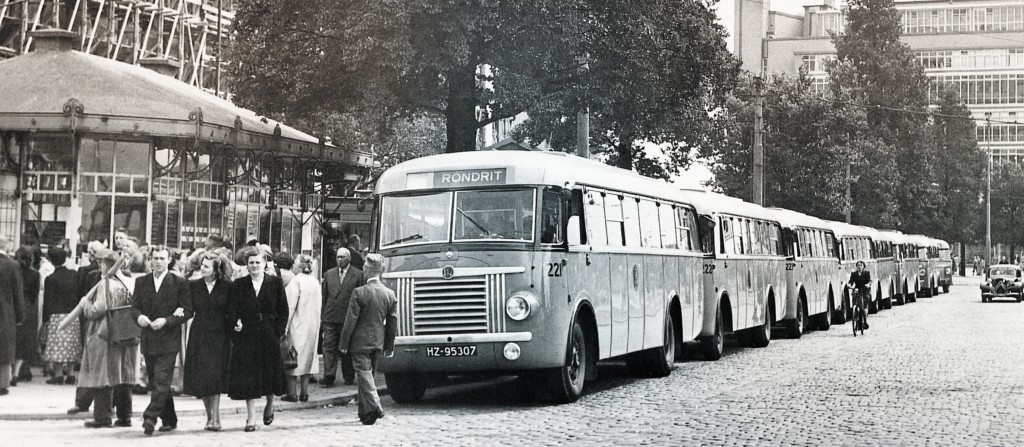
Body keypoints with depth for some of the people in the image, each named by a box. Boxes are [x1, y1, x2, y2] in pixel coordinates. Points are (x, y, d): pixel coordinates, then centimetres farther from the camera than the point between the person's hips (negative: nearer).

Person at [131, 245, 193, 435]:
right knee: (155, 382, 11)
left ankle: (150, 417, -19)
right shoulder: (141, 282, 10)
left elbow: (188, 311, -4)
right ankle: (169, 420, 22)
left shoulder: (179, 283, -2)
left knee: (161, 381, -15)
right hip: (148, 341, 5)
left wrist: (166, 320, -16)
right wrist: (139, 316, -13)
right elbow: (134, 307, 10)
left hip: (168, 340, -5)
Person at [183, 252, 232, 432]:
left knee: (215, 375, -12)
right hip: (199, 335, 3)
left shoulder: (227, 287, 0)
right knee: (200, 378, 1)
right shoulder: (193, 285, 6)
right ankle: (211, 415, 15)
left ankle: (214, 416, -9)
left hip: (219, 336, -2)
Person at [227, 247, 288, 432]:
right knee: (248, 377, -2)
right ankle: (251, 418, 3)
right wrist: (236, 324, -16)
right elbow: (232, 310, 1)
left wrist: (278, 331, -6)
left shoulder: (275, 283, 3)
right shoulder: (238, 285, 5)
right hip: (246, 337, 0)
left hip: (270, 336, 0)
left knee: (270, 373, 8)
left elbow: (283, 310, 2)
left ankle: (270, 405, 37)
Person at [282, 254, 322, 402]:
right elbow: (318, 305, 8)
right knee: (308, 355, 11)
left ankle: (291, 393, -2)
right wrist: (315, 321, 14)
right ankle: (304, 393, 11)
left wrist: (285, 326, -13)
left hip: (298, 324, -6)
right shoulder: (316, 282, 6)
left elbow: (291, 305, -15)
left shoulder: (296, 281, -13)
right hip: (313, 324, 6)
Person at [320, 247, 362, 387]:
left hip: (348, 317, -3)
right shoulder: (329, 274, 12)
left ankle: (349, 377, 17)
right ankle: (328, 377, -5)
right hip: (330, 317, 3)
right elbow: (324, 296, 14)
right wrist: (322, 316, 9)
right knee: (329, 347, -4)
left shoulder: (358, 275, 1)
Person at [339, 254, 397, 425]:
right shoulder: (390, 294, 1)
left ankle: (374, 406, -19)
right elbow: (393, 323, 6)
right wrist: (389, 346, 15)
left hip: (361, 342, -6)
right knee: (368, 375, 17)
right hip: (378, 341, 6)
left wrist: (344, 344, -4)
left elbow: (350, 321, -12)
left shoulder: (359, 293, -15)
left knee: (365, 375, -4)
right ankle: (365, 412, 23)